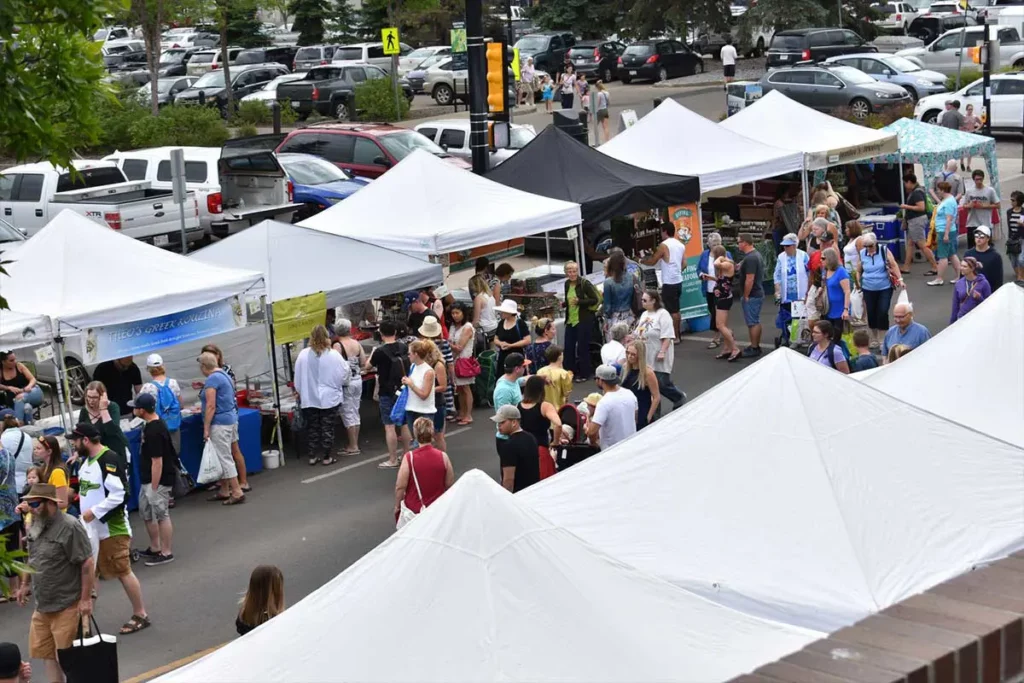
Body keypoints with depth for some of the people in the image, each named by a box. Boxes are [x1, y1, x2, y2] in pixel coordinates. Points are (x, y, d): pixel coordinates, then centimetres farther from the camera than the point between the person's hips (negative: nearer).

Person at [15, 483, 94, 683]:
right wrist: (25, 584, 22)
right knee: (44, 652, 13)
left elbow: (87, 564, -19)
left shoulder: (69, 527, -20)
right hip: (42, 605, 8)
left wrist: (86, 599, -18)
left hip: (67, 605, -8)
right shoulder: (34, 526, 6)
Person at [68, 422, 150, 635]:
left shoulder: (109, 461, -20)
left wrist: (94, 512, -22)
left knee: (123, 572, 0)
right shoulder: (86, 460, 10)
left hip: (112, 529, -9)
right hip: (91, 529, 9)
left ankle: (140, 615, 13)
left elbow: (118, 495, -26)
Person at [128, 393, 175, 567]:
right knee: (147, 513, 19)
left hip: (158, 480, -11)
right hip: (147, 480, 11)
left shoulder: (154, 431, -25)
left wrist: (154, 487, -20)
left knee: (161, 515, 0)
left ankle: (166, 553, 9)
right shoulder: (152, 424, 6)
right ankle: (155, 548, 31)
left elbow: (157, 461, -24)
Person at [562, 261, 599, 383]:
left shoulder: (584, 283, -13)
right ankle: (570, 372, 20)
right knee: (568, 347, 7)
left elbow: (595, 299, -15)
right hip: (571, 320, 7)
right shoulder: (567, 284, 8)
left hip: (584, 320, -7)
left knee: (582, 347, 0)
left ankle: (584, 374, 12)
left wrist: (579, 301, -22)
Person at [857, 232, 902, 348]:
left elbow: (894, 265, -5)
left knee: (883, 312, -9)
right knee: (871, 313, 9)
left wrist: (899, 279, -10)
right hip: (868, 289, 2)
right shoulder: (861, 254, -4)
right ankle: (874, 338, 26)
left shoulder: (884, 251, -9)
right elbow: (859, 271, 7)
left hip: (885, 288, -2)